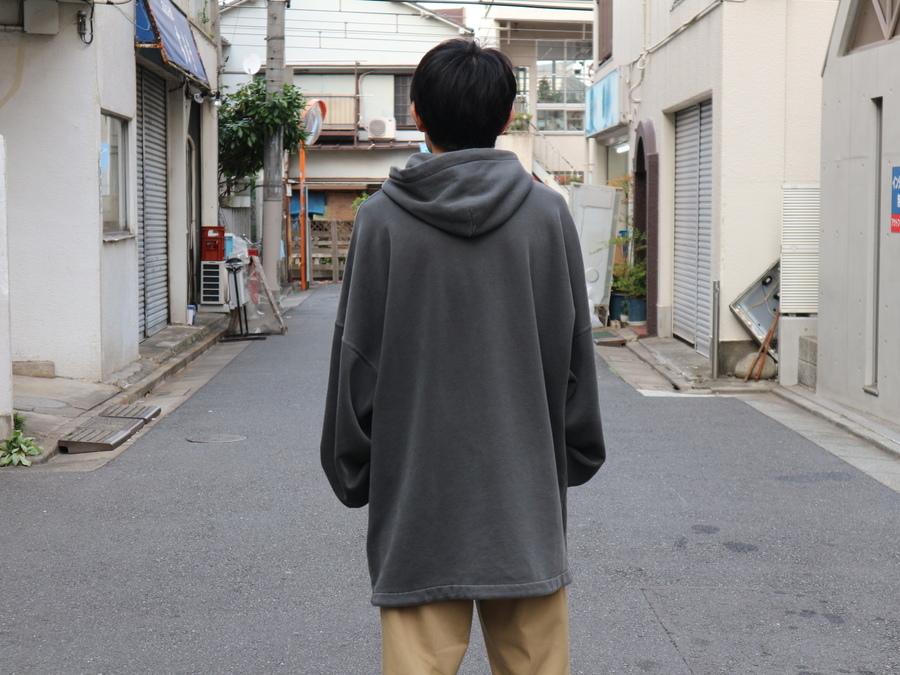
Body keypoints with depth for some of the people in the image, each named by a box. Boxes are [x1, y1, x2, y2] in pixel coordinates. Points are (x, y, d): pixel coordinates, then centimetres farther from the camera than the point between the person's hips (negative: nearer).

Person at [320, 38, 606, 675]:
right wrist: (580, 453, 16)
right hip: (525, 489, 1)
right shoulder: (547, 213, -1)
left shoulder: (382, 219, -5)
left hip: (416, 497, -1)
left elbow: (356, 359, -1)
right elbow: (574, 354, 4)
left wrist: (351, 470, 11)